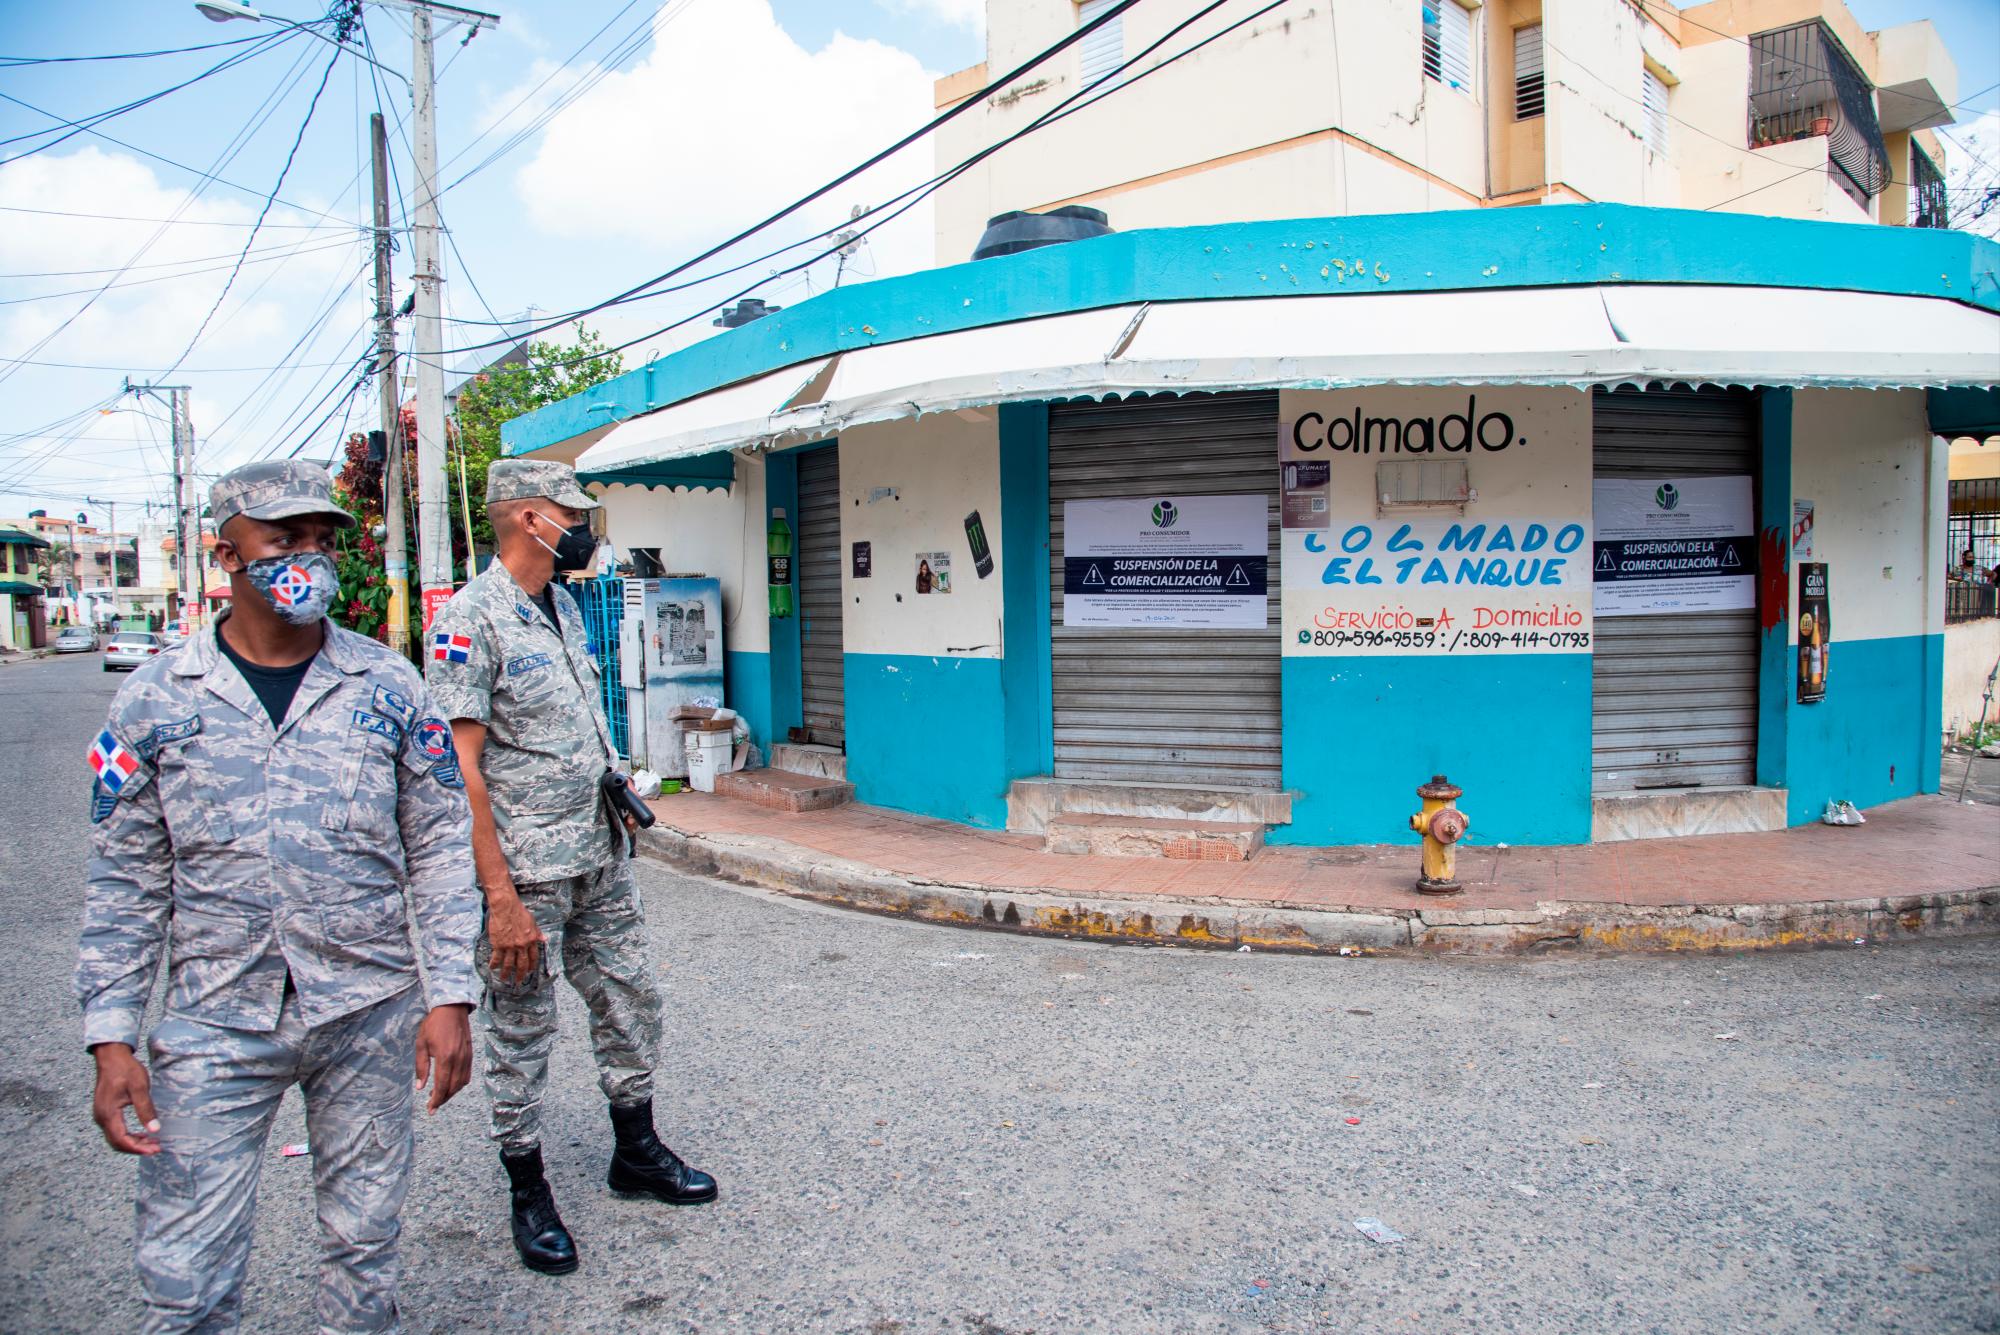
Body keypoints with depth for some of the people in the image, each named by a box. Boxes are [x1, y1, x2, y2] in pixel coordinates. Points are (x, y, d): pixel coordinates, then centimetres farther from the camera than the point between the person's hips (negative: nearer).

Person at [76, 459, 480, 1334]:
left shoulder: (387, 688, -1)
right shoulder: (154, 701, 0)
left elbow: (440, 847, 2)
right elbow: (124, 880, 4)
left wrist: (450, 997, -4)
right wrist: (110, 1037, -1)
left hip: (370, 1014, 1)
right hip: (214, 1024, 0)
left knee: (364, 1246, 13)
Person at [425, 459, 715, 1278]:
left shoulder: (564, 608, 11)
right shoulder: (470, 619, -15)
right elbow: (460, 770, -19)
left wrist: (613, 786, 14)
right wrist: (500, 897, -22)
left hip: (602, 858, 8)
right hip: (525, 872, -8)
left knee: (630, 1000, 16)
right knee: (520, 1031, 7)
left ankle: (636, 1151, 33)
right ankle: (527, 1192, 23)